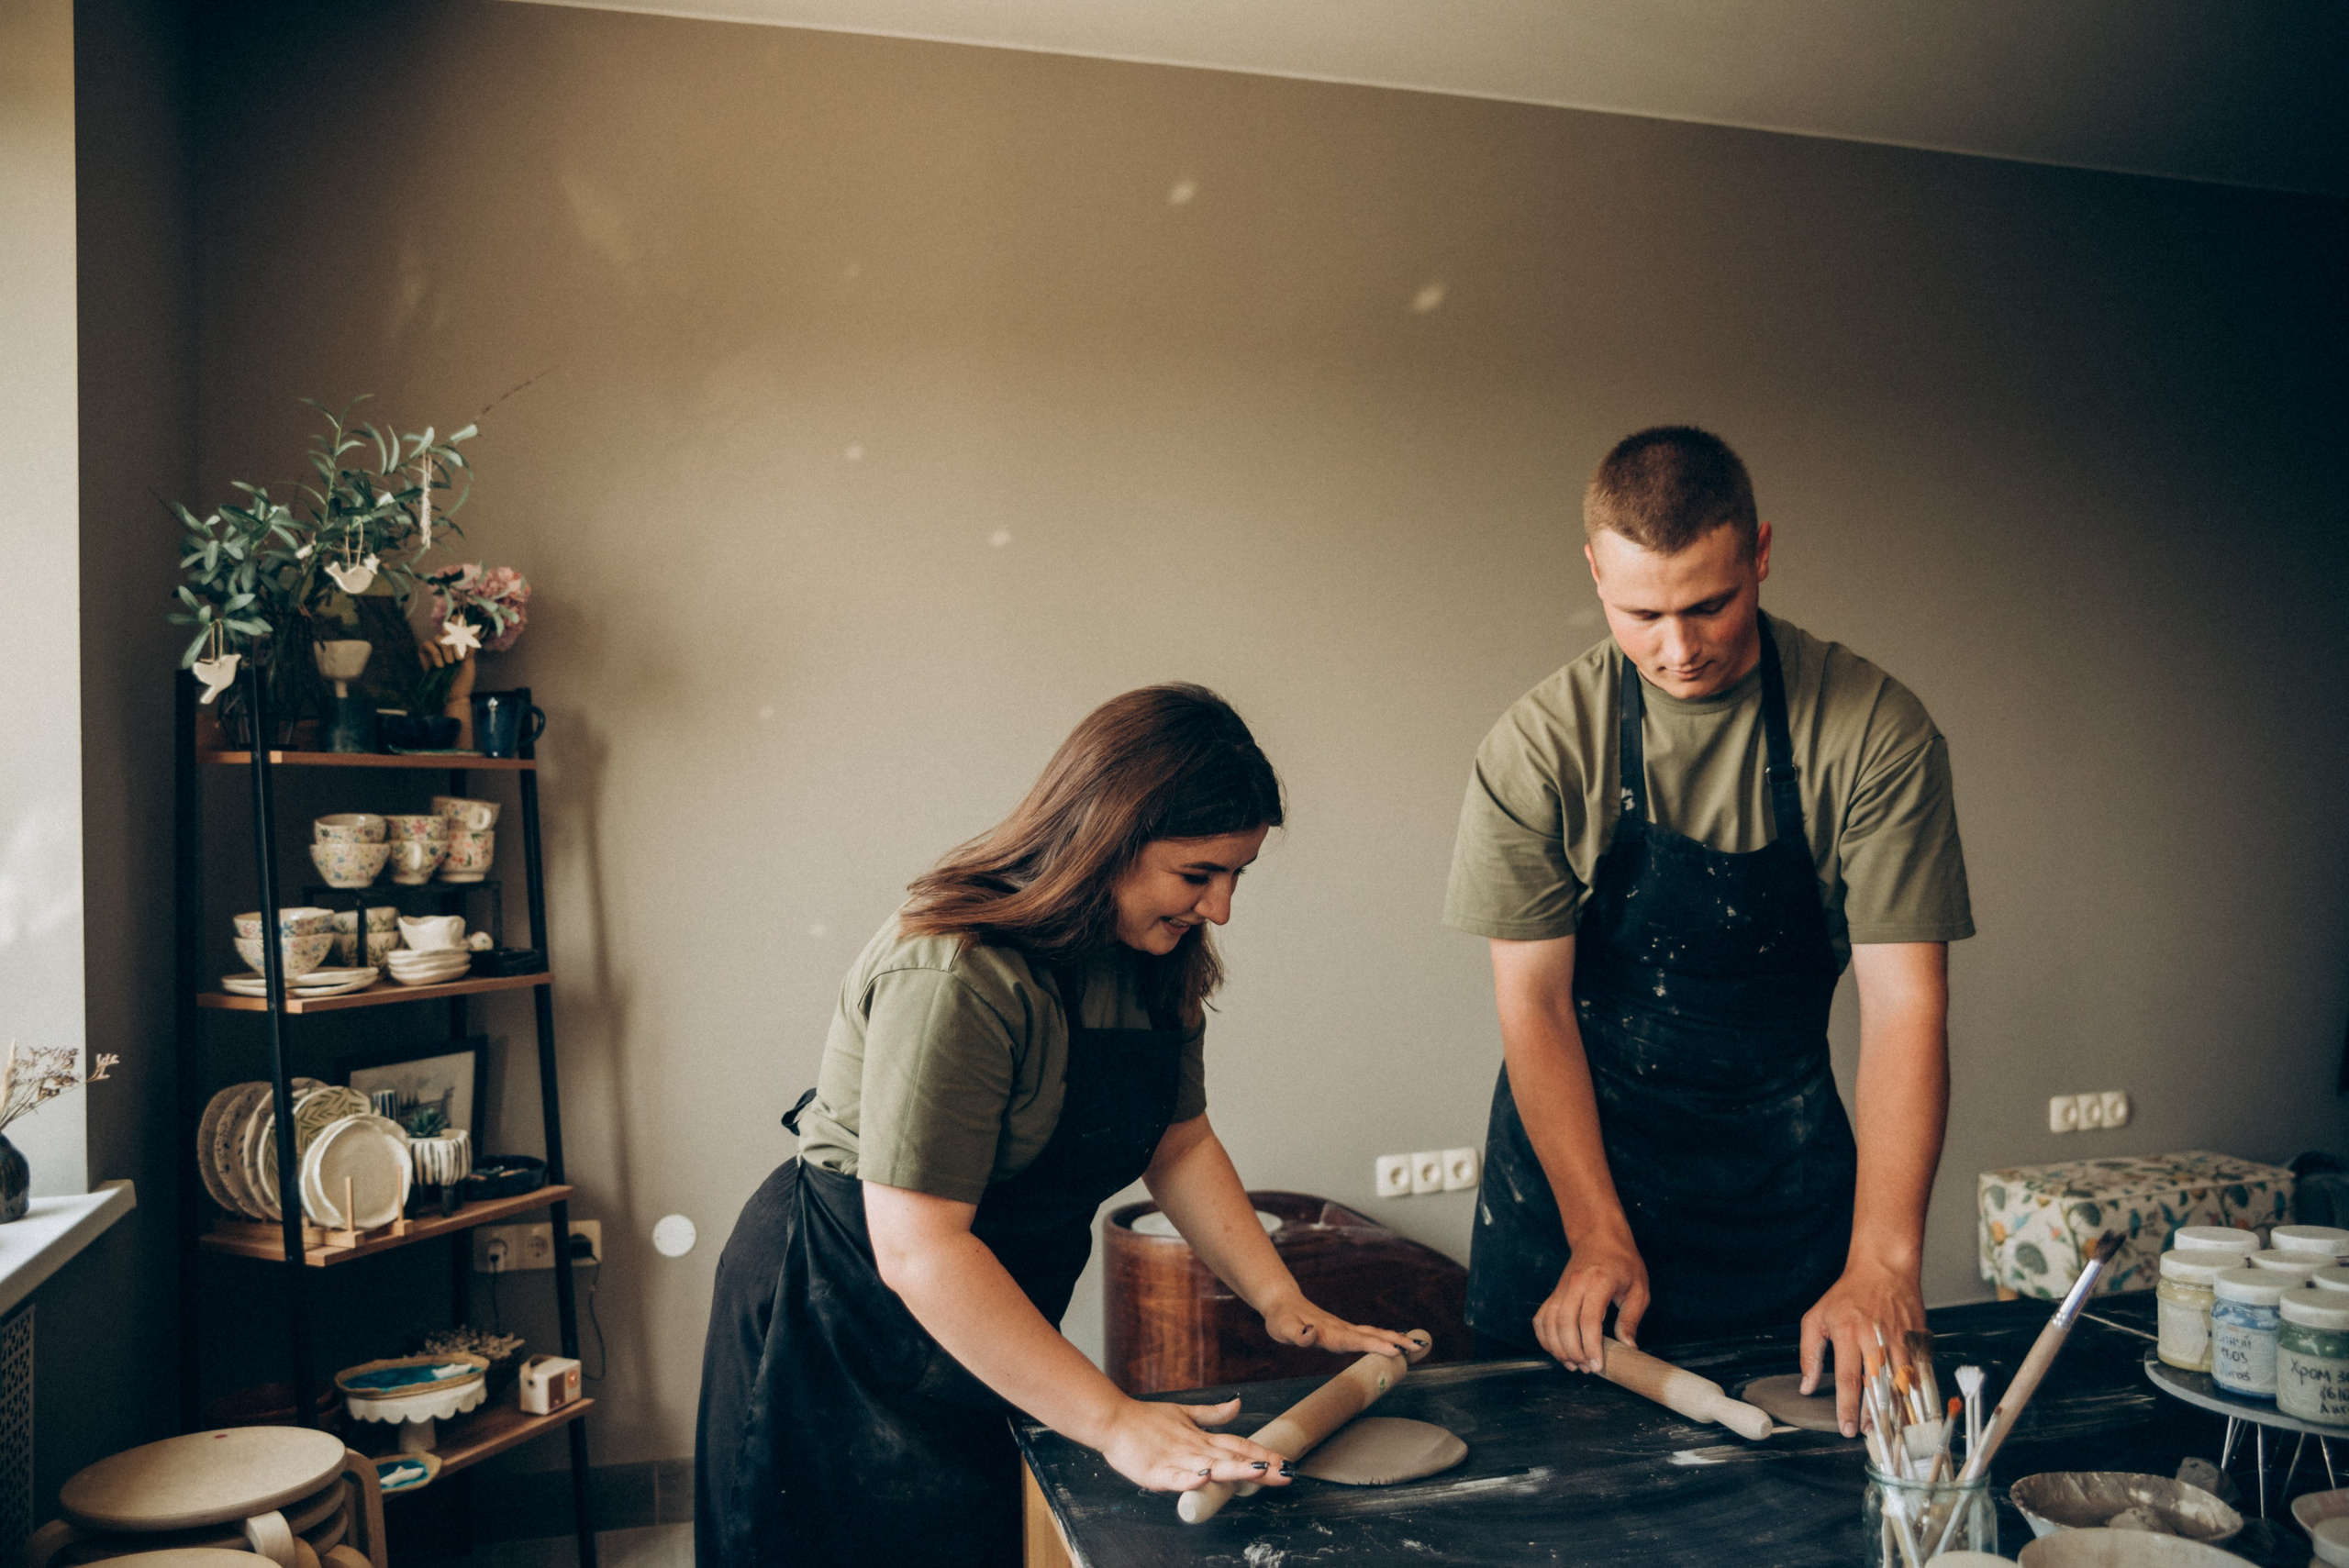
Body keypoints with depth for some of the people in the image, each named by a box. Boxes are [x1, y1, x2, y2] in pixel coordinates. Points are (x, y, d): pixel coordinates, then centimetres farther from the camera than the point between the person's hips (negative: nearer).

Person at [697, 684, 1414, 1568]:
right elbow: (918, 1247, -32)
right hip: (841, 1326, -7)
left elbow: (1181, 1144, 6)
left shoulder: (1153, 957, -3)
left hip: (983, 1336, 8)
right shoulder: (955, 980, -31)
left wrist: (1282, 1304, -4)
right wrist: (1112, 1422, -32)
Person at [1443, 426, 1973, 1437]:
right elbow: (1532, 1003, -13)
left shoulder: (1878, 732, -15)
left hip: (1782, 1152, 1)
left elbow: (1904, 1004, -18)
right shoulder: (1540, 745, -15)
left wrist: (1882, 1262, -27)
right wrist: (1598, 1234, -20)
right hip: (1574, 1135, 0)